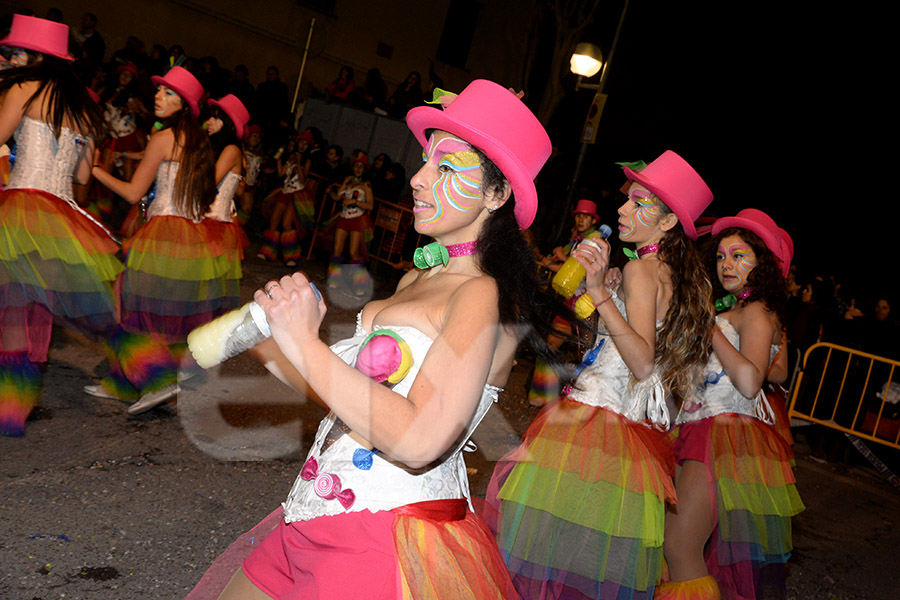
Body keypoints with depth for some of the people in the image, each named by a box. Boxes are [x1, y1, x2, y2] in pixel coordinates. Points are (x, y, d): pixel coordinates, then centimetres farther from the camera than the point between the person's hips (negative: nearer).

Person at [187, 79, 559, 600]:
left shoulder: (484, 295, -17)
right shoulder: (416, 281, 10)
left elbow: (420, 438, -29)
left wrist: (304, 342, -23)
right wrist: (266, 345, 7)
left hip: (393, 537, -8)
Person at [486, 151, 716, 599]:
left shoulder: (640, 269, -12)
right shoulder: (678, 275, 14)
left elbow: (643, 363, -22)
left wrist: (600, 291, -29)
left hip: (597, 416, -9)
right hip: (640, 426, 9)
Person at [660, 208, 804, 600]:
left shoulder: (757, 312, -4)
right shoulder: (729, 310, 23)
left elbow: (749, 382, -21)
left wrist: (712, 328, -12)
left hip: (729, 432, -9)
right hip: (704, 432, 9)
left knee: (680, 549, -13)